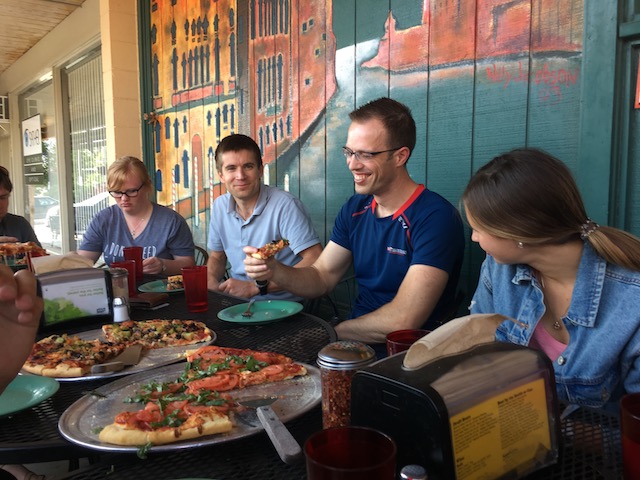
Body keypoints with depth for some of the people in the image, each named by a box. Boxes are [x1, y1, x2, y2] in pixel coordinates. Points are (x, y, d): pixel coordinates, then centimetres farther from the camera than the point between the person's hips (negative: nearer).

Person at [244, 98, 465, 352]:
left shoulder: (434, 217, -19)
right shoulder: (355, 208, 6)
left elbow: (403, 320, -23)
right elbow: (320, 279, 7)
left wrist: (333, 331, -10)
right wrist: (274, 270, -13)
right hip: (353, 343, 6)